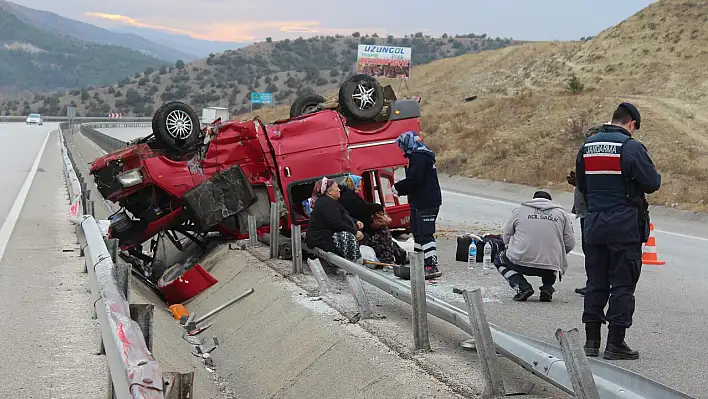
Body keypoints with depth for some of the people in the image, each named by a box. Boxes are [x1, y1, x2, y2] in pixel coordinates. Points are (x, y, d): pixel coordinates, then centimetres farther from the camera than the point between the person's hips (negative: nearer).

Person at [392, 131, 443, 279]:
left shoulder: (419, 156, -14)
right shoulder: (421, 155, 20)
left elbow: (414, 179, -23)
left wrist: (398, 187, -9)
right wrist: (401, 190, 10)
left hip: (426, 203, -11)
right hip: (421, 202, 11)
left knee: (425, 234, -12)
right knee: (417, 232, 18)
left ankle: (432, 267, -15)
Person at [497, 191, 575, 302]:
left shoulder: (519, 210, 11)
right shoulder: (562, 214, 13)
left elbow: (506, 238, 14)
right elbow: (570, 244, 7)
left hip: (521, 262, -2)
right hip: (550, 268, 2)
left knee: (500, 261, 29)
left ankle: (522, 287, 4)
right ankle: (547, 288, 11)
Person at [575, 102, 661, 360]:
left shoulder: (587, 146, 9)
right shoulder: (631, 147, -11)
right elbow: (652, 183, -11)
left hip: (593, 225, 6)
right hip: (625, 226, -6)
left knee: (596, 284, 12)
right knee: (622, 285, 1)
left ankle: (591, 342, 14)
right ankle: (615, 344, 2)